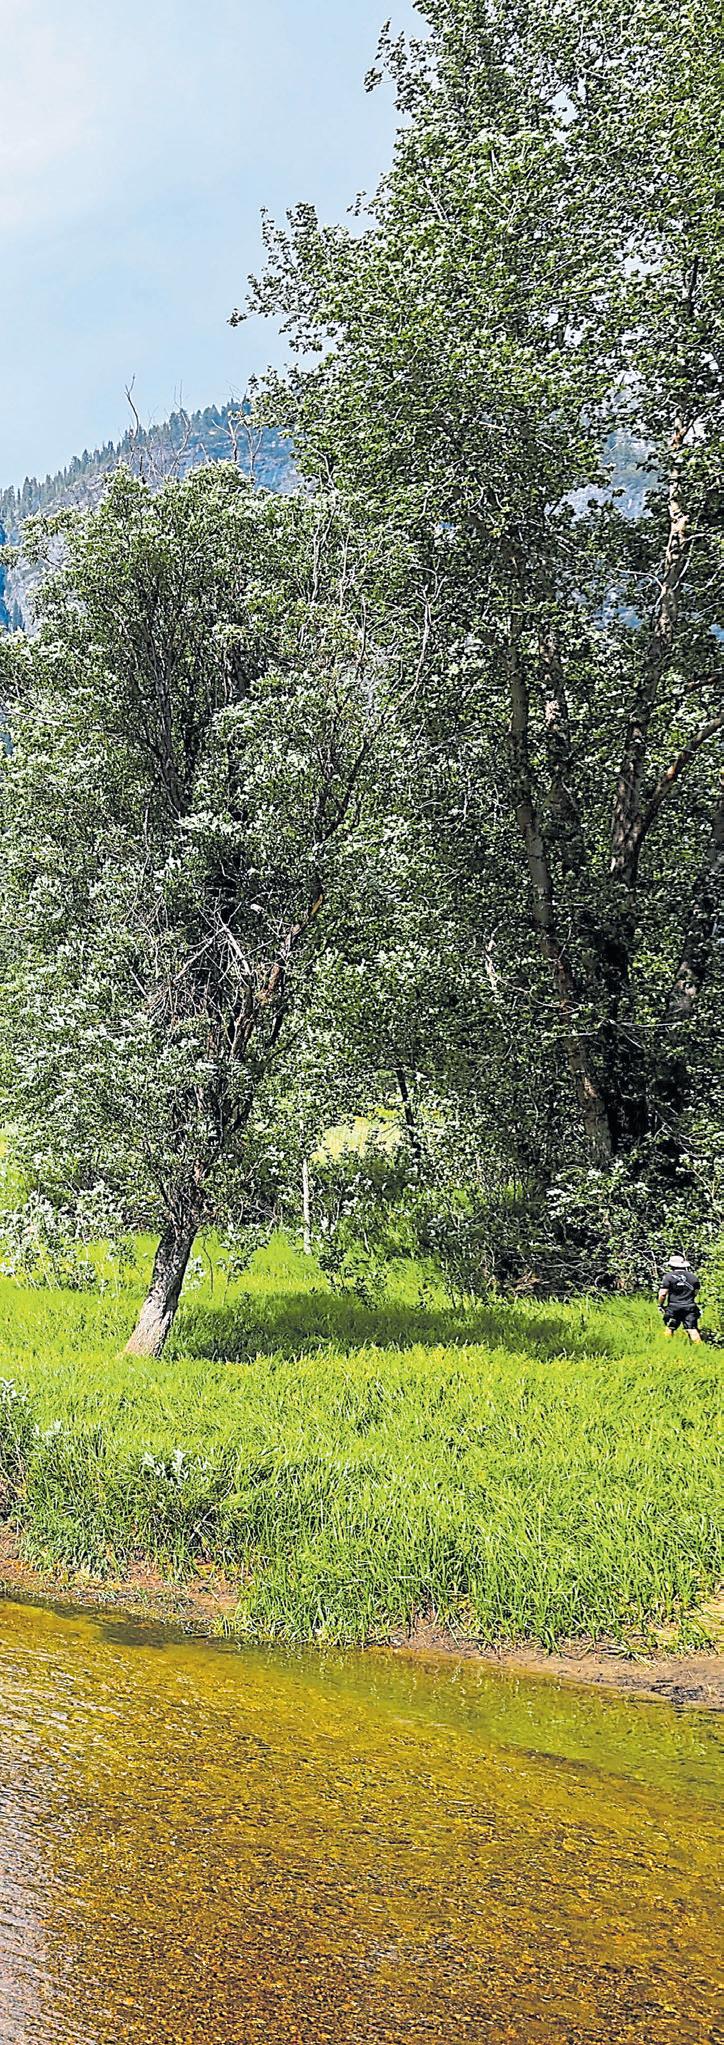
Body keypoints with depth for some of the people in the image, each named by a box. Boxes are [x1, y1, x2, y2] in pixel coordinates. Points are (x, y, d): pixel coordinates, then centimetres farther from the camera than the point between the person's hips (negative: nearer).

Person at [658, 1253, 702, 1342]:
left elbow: (663, 1293, -8)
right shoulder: (693, 1277, 7)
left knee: (670, 1328, 11)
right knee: (692, 1330, 0)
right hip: (690, 1307, 2)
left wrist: (660, 1305, 6)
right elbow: (696, 1292, 15)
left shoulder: (669, 1276, -6)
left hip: (673, 1307, -2)